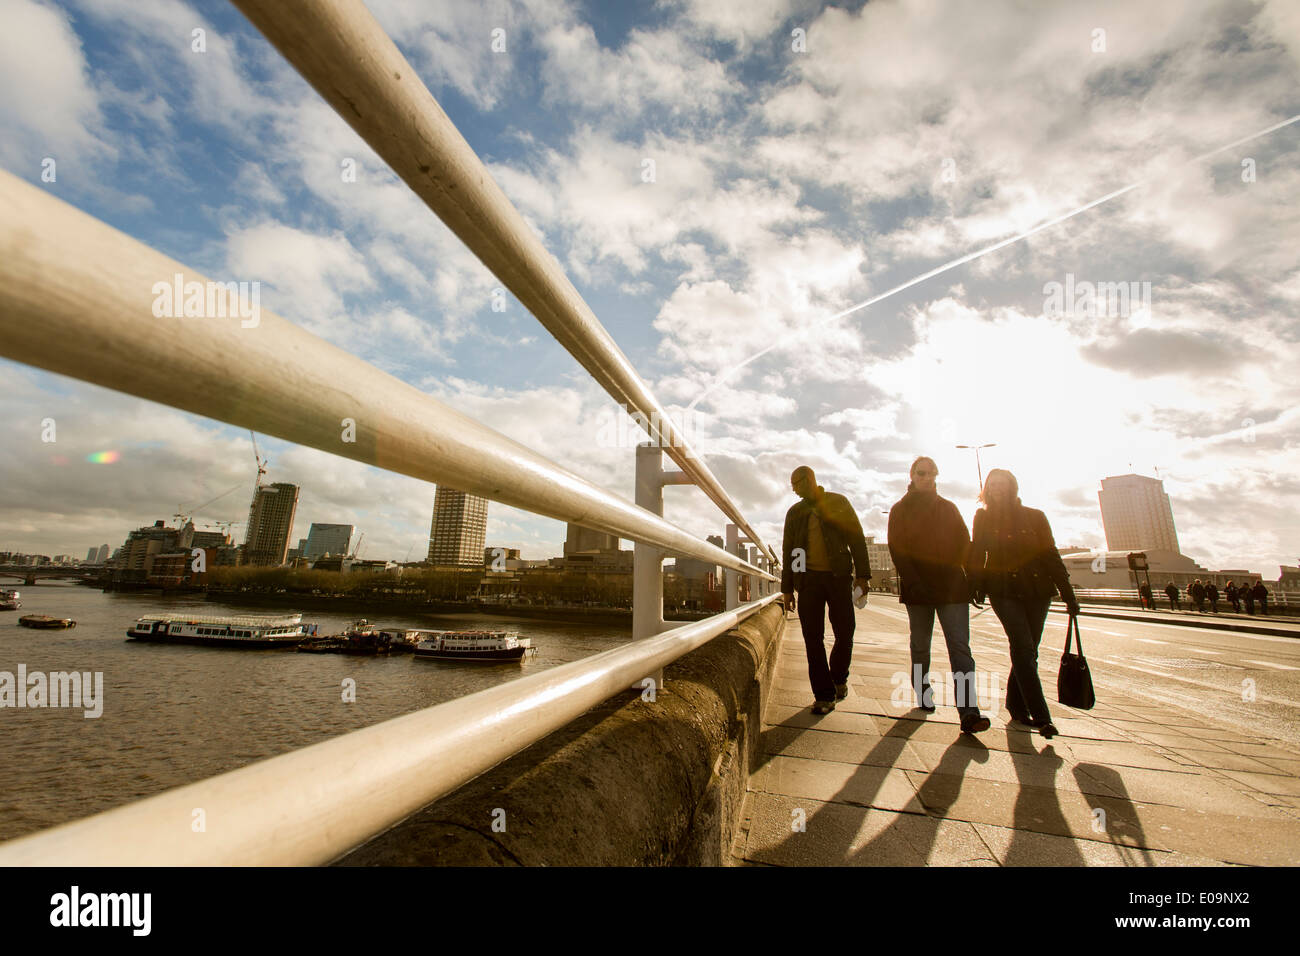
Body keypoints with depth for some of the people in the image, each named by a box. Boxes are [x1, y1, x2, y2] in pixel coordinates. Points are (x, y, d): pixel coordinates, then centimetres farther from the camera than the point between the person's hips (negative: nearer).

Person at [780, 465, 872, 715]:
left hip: (839, 575, -1)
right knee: (813, 638, -1)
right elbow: (788, 551, 14)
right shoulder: (794, 512, 13)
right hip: (808, 579, 2)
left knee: (845, 633, 1)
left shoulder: (839, 502, 7)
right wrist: (787, 588, 9)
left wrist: (862, 574, -4)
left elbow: (857, 538, 4)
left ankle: (839, 677, 29)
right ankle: (824, 694, 9)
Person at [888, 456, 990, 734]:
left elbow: (964, 544, 12)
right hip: (918, 589, -1)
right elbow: (897, 549, -3)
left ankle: (969, 712, -12)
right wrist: (915, 582, -14)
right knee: (920, 646, 8)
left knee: (960, 646, -8)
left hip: (952, 586, 2)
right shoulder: (900, 510, 5)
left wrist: (967, 577, -3)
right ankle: (923, 694, 27)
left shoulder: (948, 508, 14)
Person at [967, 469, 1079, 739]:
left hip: (1036, 591, 2)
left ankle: (1016, 706, 22)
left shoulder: (1034, 517, 6)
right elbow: (976, 554, 6)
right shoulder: (983, 518, 5)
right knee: (1024, 648, -13)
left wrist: (1068, 594, 4)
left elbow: (1050, 555, 6)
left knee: (1027, 652, 6)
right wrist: (975, 586, -4)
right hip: (1003, 591, -2)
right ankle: (1041, 716, -10)